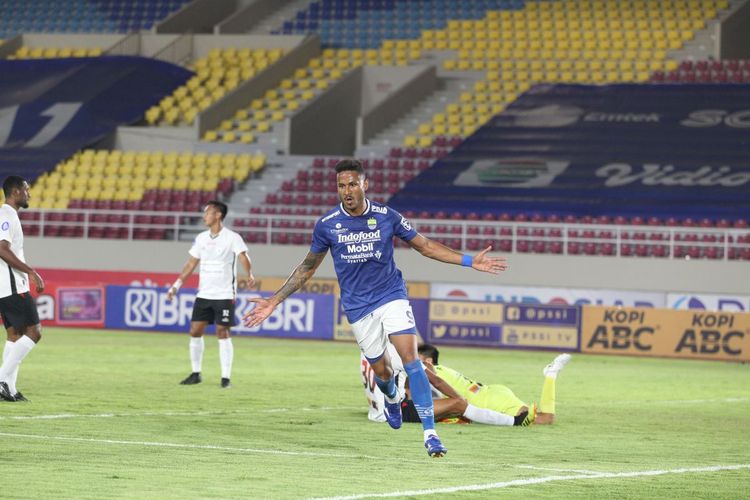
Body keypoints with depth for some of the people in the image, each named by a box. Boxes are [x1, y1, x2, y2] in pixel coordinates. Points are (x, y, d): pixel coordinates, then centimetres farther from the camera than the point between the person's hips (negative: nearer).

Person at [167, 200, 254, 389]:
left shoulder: (232, 238, -8)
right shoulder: (201, 238, 9)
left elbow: (243, 257, -22)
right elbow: (191, 264, 14)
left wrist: (249, 274, -38)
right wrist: (176, 285, 10)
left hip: (224, 295, -5)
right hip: (204, 294, 5)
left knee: (222, 333, -6)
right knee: (195, 331, 1)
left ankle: (226, 377, 0)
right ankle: (196, 373, 13)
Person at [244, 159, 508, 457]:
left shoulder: (387, 217, -6)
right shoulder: (326, 225, -5)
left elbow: (425, 246, 5)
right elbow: (308, 267, 7)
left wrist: (470, 261, -2)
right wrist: (274, 301, 3)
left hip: (392, 296, -1)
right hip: (358, 307, 1)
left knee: (410, 357, -18)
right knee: (381, 370, 5)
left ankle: (430, 433, -18)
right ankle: (392, 398, 45)